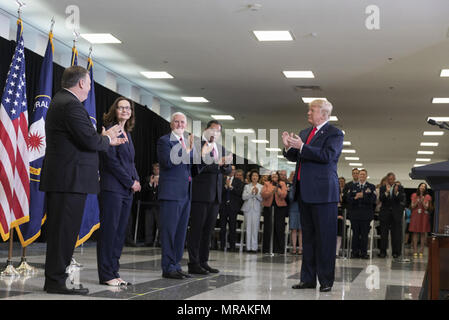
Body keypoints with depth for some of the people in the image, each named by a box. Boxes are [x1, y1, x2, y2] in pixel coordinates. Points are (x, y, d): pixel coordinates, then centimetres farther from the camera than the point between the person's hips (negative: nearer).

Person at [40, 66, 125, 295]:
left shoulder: (59, 102, 19)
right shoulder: (71, 105, -14)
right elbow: (91, 141, -20)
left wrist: (105, 139, 15)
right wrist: (107, 139, 0)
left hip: (59, 179, 11)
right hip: (70, 180, -11)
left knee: (59, 231, 13)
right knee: (64, 231, -6)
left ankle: (54, 279, 19)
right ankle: (56, 280, -1)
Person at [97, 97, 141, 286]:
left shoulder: (127, 134, 19)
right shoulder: (109, 130, -6)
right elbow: (111, 160, -13)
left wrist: (136, 180, 4)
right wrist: (130, 182, -10)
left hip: (127, 190, 9)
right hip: (112, 188, -9)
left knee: (120, 231, 7)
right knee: (109, 229, -7)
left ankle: (114, 272, 11)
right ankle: (106, 275, -5)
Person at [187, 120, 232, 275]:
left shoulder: (221, 148, 18)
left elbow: (228, 170, 13)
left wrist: (225, 164, -8)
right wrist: (217, 164, -26)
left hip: (215, 195, 7)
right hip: (200, 193, -7)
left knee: (208, 229, 10)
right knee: (196, 228, -4)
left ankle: (203, 262, 15)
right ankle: (193, 263, -1)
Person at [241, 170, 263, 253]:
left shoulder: (261, 187, 8)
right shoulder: (247, 186, 10)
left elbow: (262, 199, 1)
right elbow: (243, 197, -2)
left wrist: (257, 193, -16)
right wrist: (251, 193, -14)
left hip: (257, 209, -1)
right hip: (248, 208, 1)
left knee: (255, 228, -6)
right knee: (248, 228, -1)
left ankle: (254, 247, -3)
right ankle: (248, 247, 2)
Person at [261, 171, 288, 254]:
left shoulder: (282, 184, 9)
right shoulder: (266, 184, 9)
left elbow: (283, 195, -4)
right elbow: (264, 195, -4)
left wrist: (277, 188, -15)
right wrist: (272, 189, -15)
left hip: (280, 208, 0)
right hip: (268, 207, 0)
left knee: (279, 229, -3)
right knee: (267, 228, 0)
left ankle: (279, 249, 2)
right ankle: (266, 249, 6)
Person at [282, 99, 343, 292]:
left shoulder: (334, 134, -4)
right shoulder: (304, 133, 18)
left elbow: (327, 155, -19)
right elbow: (294, 157, 21)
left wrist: (301, 147, -21)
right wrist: (288, 147, 0)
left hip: (323, 192, -7)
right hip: (304, 192, 7)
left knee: (325, 237, -4)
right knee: (308, 236, 11)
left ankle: (326, 281, 2)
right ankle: (308, 278, 17)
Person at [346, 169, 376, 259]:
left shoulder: (371, 187, 6)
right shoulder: (353, 187, 15)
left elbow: (373, 200, -6)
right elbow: (349, 200, 6)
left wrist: (363, 196, -14)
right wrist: (355, 198, -13)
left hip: (366, 214, -2)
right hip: (355, 214, 2)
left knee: (364, 234, -2)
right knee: (355, 234, 2)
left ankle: (364, 253, 3)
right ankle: (355, 252, 7)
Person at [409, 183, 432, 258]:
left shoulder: (427, 197, 5)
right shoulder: (414, 195, 8)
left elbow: (426, 207, -1)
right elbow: (412, 206, 4)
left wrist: (422, 201, -17)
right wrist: (417, 201, -12)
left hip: (424, 216, 0)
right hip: (415, 216, 0)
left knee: (423, 233, -3)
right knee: (415, 233, -4)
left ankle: (421, 251, 1)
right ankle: (415, 251, -2)